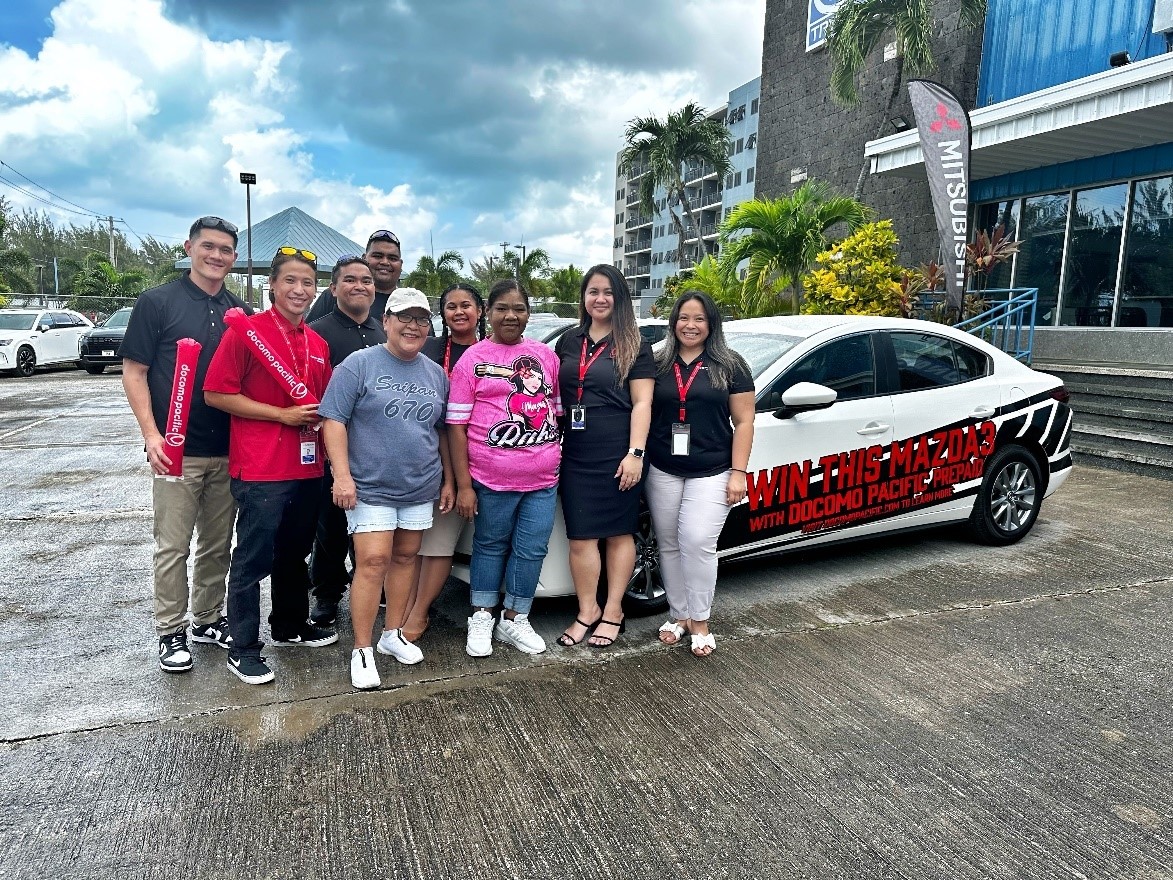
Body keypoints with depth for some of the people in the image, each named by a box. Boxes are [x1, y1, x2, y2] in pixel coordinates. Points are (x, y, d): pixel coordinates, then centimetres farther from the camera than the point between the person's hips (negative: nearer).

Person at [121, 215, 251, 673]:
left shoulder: (240, 312, 10)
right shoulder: (157, 302, -2)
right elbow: (134, 372, -4)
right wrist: (151, 434, -14)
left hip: (228, 451, 4)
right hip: (177, 451, -4)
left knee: (218, 545, 13)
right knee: (173, 546, 3)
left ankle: (208, 619, 27)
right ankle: (171, 632, 16)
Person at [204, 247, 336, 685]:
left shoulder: (318, 344, 11)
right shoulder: (246, 331, -8)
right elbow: (216, 393, -12)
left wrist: (320, 418, 2)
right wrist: (283, 414, -16)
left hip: (307, 466, 7)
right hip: (260, 468, -7)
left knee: (295, 551, 19)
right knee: (254, 558, 1)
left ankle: (290, 625, 35)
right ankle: (243, 649, 14)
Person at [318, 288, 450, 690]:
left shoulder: (436, 373, 10)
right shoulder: (359, 364, -5)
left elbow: (442, 431, 17)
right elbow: (333, 420, -9)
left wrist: (448, 479, 14)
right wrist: (342, 475, -17)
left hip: (420, 488, 5)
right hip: (370, 487, -5)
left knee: (405, 558, 12)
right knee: (372, 562, -8)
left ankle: (393, 633, 27)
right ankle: (362, 649, 4)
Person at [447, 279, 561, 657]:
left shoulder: (545, 355, 9)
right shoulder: (472, 359, -2)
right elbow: (456, 425, -4)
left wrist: (558, 459, 12)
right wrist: (463, 485, -9)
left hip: (543, 477, 3)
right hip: (492, 478, -3)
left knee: (532, 549, 8)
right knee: (491, 545, 11)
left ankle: (514, 620, 24)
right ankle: (481, 619, 28)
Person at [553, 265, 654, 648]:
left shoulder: (634, 346, 0)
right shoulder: (569, 342, 13)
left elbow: (642, 403, -5)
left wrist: (635, 453, -14)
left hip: (617, 454, -4)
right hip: (575, 455, 4)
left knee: (619, 532, 5)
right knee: (580, 537, 4)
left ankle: (613, 612, 17)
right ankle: (587, 612, 17)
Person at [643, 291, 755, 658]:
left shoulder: (730, 366, 1)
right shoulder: (658, 365, 7)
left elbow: (743, 422, 0)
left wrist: (738, 472, -7)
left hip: (711, 473, -3)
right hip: (663, 472, 3)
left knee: (698, 543, -11)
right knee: (669, 545, 8)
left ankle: (700, 621, 5)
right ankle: (678, 614, 22)